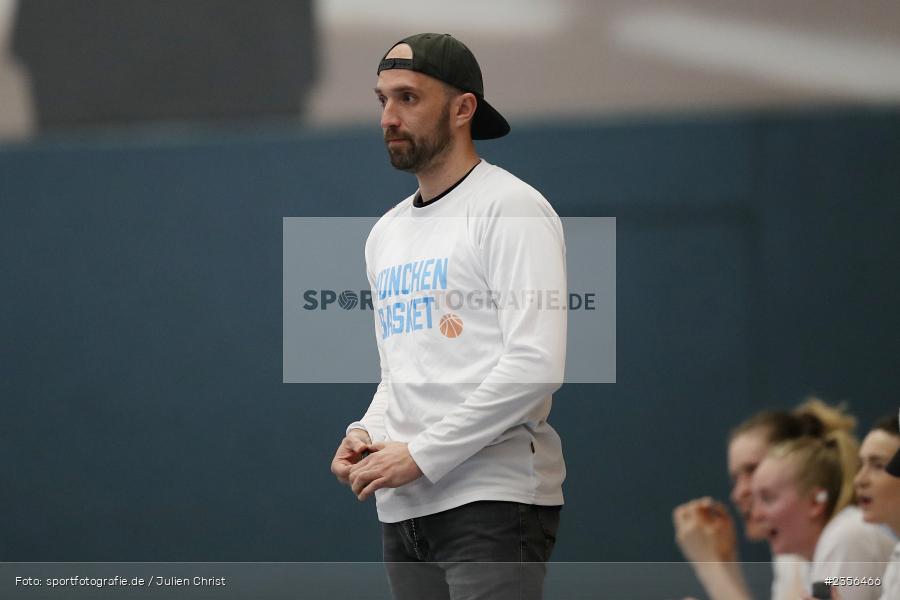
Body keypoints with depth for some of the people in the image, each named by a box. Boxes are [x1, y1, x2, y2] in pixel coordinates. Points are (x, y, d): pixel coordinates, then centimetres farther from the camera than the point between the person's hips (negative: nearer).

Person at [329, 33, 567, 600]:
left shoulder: (510, 208, -7)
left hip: (494, 502, -8)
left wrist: (421, 455, -16)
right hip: (403, 509, 8)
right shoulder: (387, 233, 20)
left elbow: (535, 366, -17)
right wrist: (366, 435, 5)